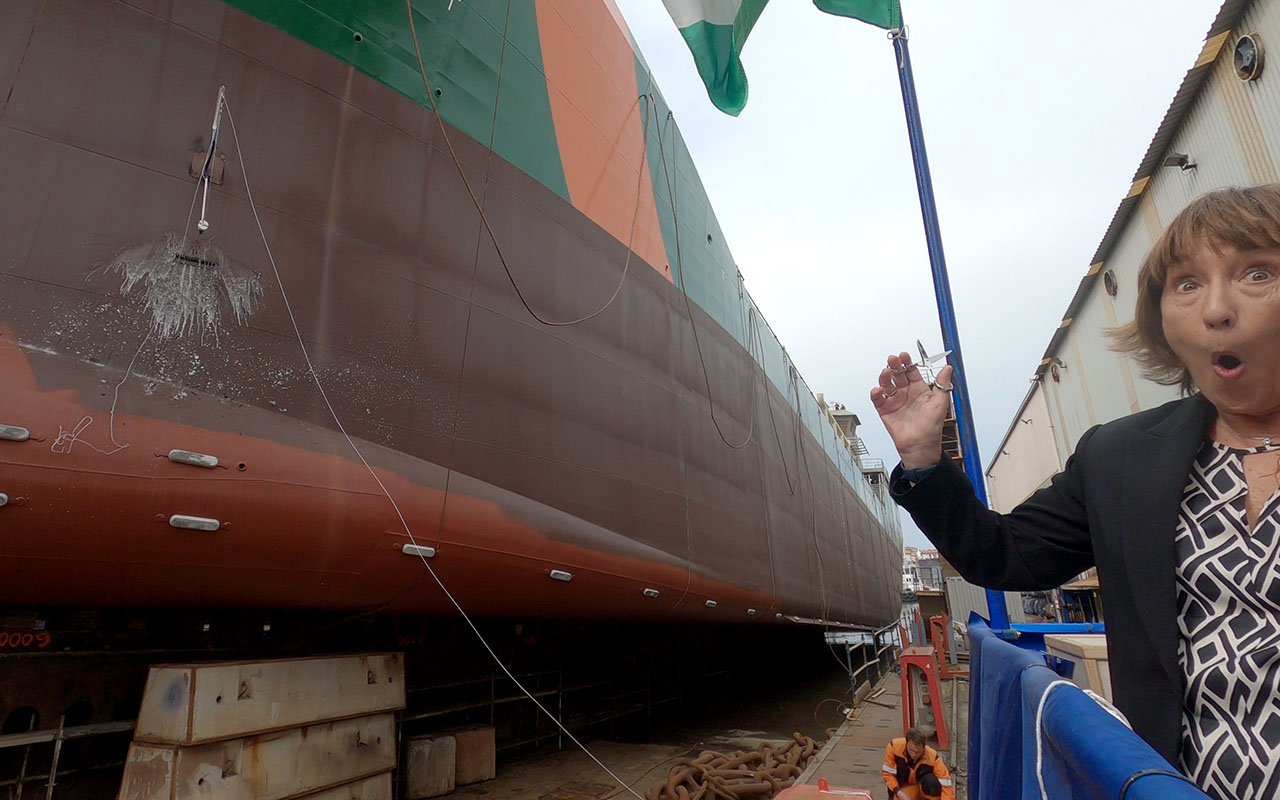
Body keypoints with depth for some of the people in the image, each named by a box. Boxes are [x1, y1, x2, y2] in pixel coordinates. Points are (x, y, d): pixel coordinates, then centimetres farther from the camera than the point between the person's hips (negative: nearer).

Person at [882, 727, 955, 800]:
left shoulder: (932, 757, -30)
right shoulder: (894, 747, -27)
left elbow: (947, 785, -28)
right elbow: (887, 773, -13)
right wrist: (898, 792, -25)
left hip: (925, 786, -2)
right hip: (905, 787, 2)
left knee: (931, 781, -35)